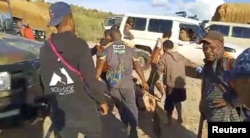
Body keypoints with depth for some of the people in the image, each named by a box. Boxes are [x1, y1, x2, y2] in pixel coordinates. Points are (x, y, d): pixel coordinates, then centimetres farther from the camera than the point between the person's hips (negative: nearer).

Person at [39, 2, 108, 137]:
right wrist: (101, 100, -3)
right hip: (84, 110, -4)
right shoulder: (79, 44, -16)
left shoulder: (45, 49, 0)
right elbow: (90, 79, -18)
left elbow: (45, 82, 6)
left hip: (60, 112, 5)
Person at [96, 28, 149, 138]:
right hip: (127, 83, -2)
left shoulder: (107, 50, -1)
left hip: (113, 83, 2)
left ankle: (126, 126, 36)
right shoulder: (129, 49, -2)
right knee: (131, 106, 8)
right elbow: (137, 66, -2)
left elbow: (100, 67, -8)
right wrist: (144, 81, 5)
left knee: (121, 107, 19)